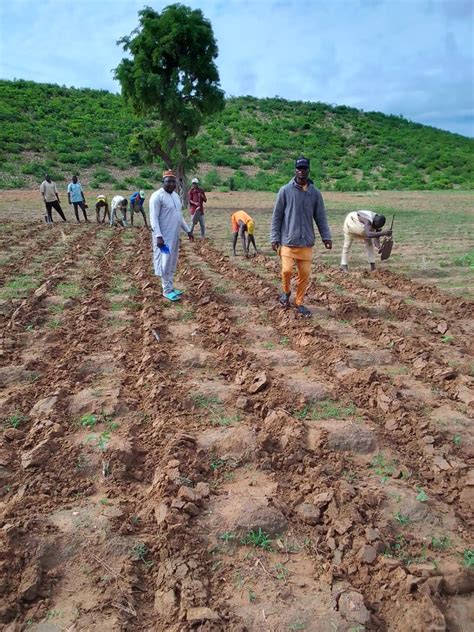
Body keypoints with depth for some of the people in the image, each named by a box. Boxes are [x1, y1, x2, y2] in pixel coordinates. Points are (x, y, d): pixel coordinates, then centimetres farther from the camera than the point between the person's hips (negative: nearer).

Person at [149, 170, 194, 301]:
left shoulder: (176, 195, 12)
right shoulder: (157, 196, -14)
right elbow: (153, 218, -19)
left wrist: (188, 230, 18)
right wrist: (158, 236, -27)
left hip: (174, 236, 9)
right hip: (163, 237, -8)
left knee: (172, 264, 14)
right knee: (165, 263, -2)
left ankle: (170, 288, 23)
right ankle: (167, 290, 6)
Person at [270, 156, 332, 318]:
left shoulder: (315, 192, 5)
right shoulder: (285, 190, -2)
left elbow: (320, 217, 9)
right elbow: (277, 216, 0)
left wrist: (326, 237, -1)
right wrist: (275, 238, -5)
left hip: (307, 242, 2)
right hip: (288, 241, -2)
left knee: (305, 274, 3)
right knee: (287, 270, -10)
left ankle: (299, 303, 21)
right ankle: (286, 292, 22)